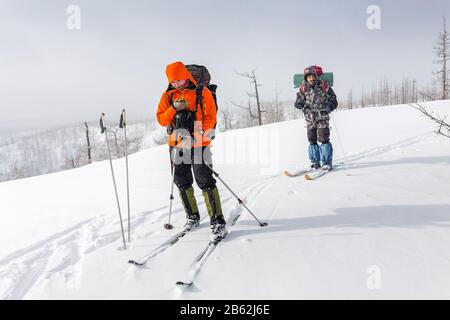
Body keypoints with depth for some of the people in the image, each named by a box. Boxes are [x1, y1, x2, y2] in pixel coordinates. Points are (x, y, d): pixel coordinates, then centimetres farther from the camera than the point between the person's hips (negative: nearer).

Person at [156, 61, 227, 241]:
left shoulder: (202, 93, -2)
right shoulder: (168, 95, 9)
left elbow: (211, 118, -6)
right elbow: (161, 119, 5)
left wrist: (197, 134, -19)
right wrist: (174, 108, -12)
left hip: (198, 144, -4)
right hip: (177, 145, 5)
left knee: (204, 181, -11)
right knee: (182, 182, 9)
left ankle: (218, 221, -4)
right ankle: (193, 216, 27)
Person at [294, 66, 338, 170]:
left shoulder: (324, 86, -6)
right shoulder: (303, 88, 0)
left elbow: (334, 101, 2)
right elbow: (299, 101, 11)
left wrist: (327, 108, -16)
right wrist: (302, 105, -12)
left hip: (322, 117, -3)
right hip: (310, 118, 3)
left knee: (323, 139, -8)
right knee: (312, 141, 9)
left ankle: (327, 162, 3)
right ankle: (315, 162, 23)